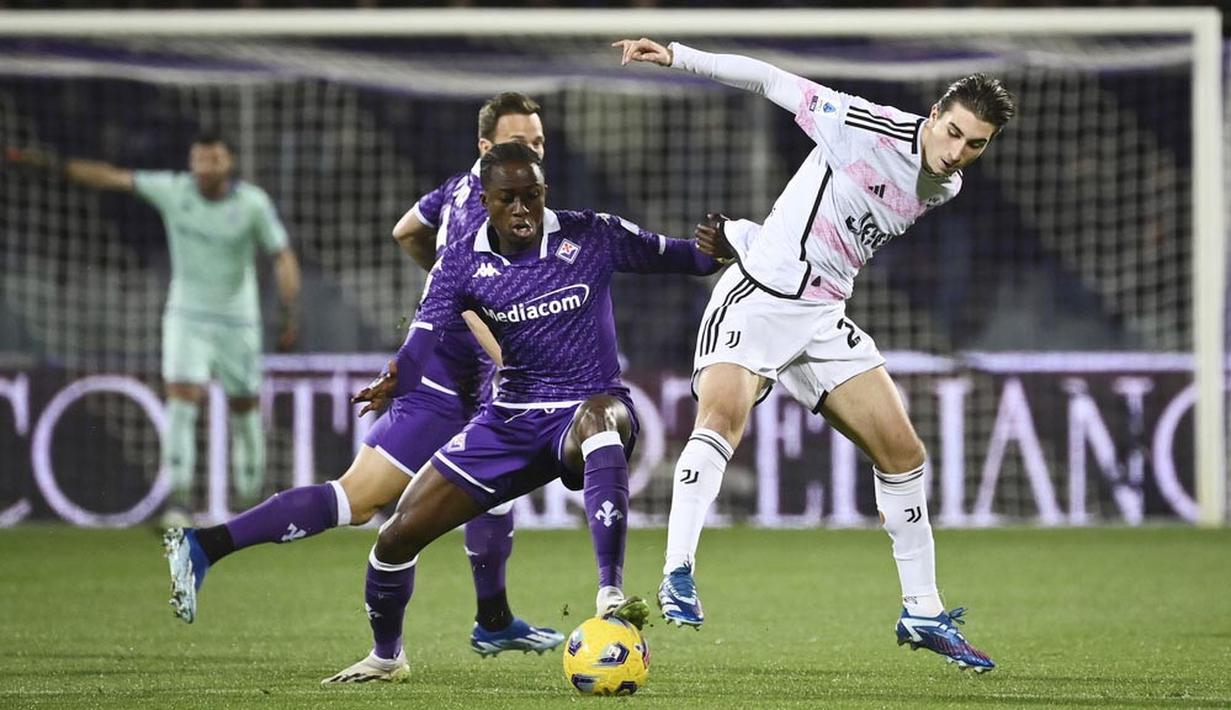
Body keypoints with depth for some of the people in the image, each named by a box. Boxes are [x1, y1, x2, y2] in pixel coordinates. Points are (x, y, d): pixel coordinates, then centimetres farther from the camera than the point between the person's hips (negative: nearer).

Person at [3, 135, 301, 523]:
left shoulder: (253, 203, -13)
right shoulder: (173, 189, -10)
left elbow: (283, 257, -7)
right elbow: (110, 177, -7)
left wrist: (291, 314, -17)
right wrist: (49, 164, -12)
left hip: (237, 318, 0)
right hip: (186, 316, 0)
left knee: (243, 405, 12)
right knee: (182, 400, -16)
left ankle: (250, 484, 40)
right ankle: (179, 501, -18)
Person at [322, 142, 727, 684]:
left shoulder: (589, 238, -6)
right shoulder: (462, 263, -3)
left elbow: (672, 256, -3)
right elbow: (424, 335, -17)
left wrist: (717, 250, -28)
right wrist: (394, 380, -40)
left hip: (591, 405, -4)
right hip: (513, 416, 4)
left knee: (598, 419, -45)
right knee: (398, 536, -1)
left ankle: (610, 595, -51)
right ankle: (386, 657, 29)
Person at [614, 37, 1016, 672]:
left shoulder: (944, 189, 7)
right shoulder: (868, 127, -14)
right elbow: (773, 81, -7)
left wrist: (749, 232, 13)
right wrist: (676, 57, -12)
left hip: (823, 317, 7)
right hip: (758, 297, -7)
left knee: (903, 453, 4)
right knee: (722, 415, -30)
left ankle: (923, 613, 15)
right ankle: (677, 577, -32)